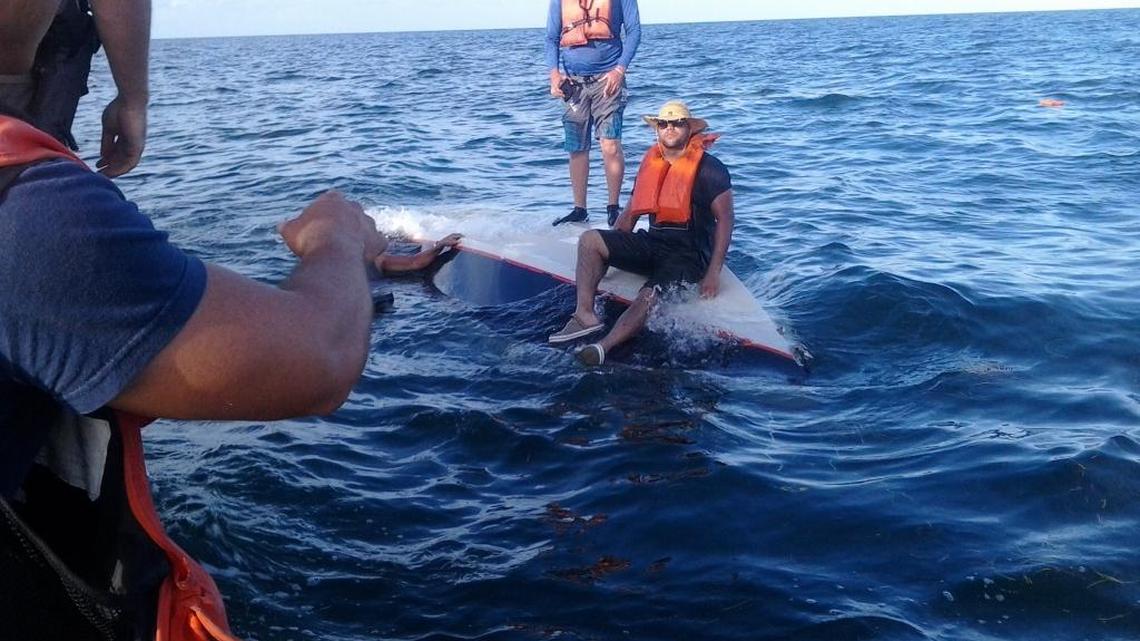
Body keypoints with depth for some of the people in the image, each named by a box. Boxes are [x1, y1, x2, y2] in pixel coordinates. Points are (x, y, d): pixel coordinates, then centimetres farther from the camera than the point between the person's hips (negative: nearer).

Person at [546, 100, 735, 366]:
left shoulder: (709, 169, -5)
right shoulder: (650, 164, 13)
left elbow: (725, 218, -7)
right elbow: (630, 213, 17)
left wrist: (713, 273, -14)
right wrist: (609, 251, 7)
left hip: (689, 255, -6)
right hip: (652, 244, 6)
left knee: (649, 296, -34)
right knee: (589, 239, -13)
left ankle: (603, 347, -50)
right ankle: (585, 315, -26)